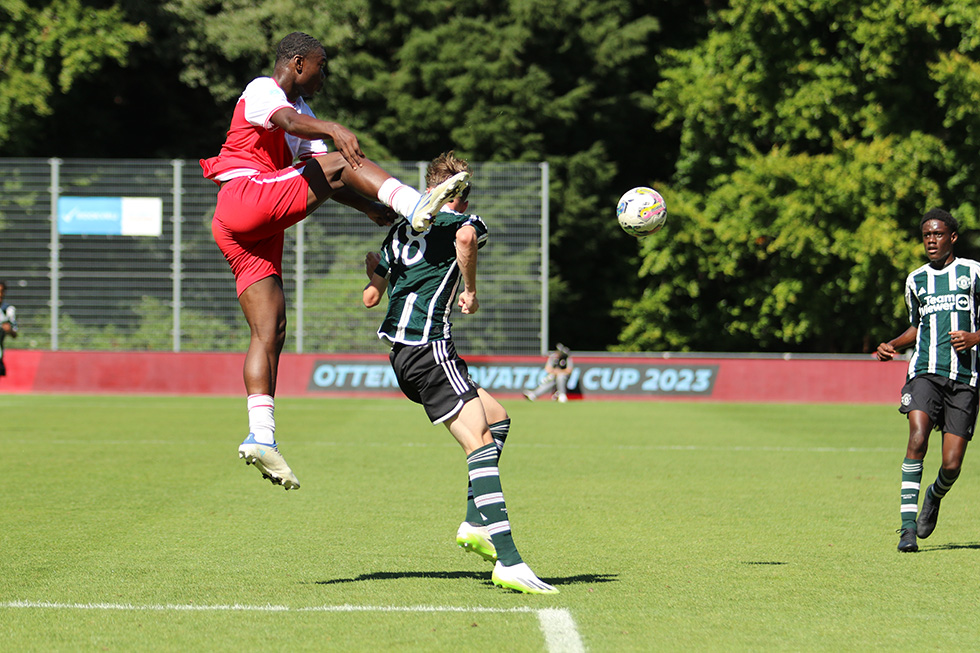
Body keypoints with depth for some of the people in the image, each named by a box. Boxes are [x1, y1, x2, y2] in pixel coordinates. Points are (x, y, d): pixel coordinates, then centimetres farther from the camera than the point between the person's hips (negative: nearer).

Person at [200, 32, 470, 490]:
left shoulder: (302, 110, 29)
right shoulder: (261, 90, 0)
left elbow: (327, 184, 21)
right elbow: (289, 121, -25)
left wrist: (374, 209, 6)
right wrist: (333, 130, -45)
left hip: (258, 234, 9)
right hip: (243, 195, -9)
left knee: (270, 332, 1)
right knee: (343, 163, -17)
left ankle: (261, 436, -5)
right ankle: (416, 206, -40)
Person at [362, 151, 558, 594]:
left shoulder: (401, 230, 24)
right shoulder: (463, 222, 3)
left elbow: (371, 296, 29)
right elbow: (466, 237, -24)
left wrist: (372, 268, 50)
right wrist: (471, 291, -10)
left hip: (402, 353, 9)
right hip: (428, 346, -9)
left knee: (496, 417, 21)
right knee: (480, 442, -18)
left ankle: (475, 524, 12)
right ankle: (508, 561, -32)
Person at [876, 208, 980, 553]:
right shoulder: (916, 280, 16)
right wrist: (892, 345, 12)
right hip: (925, 371, 2)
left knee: (952, 465, -5)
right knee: (917, 438, -24)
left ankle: (935, 497, 33)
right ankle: (908, 527, -24)